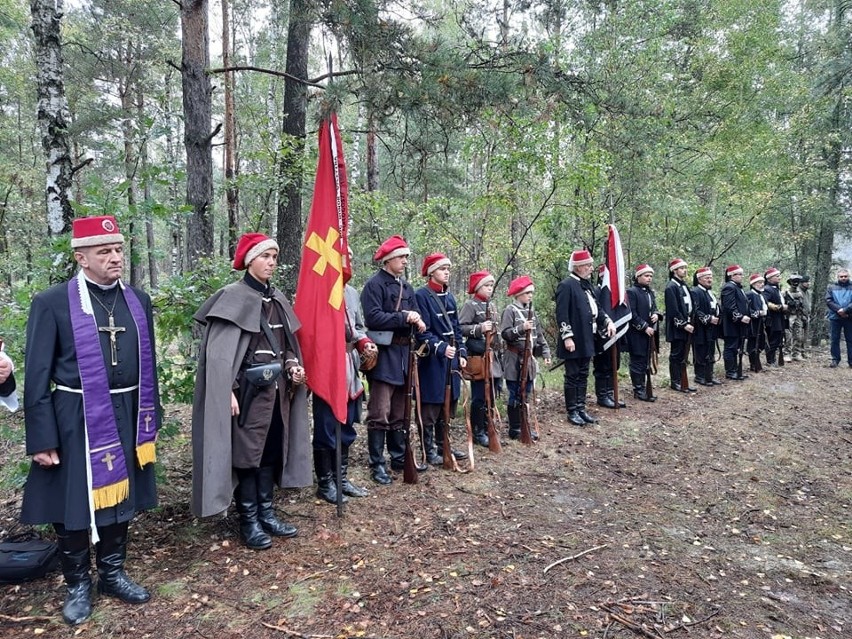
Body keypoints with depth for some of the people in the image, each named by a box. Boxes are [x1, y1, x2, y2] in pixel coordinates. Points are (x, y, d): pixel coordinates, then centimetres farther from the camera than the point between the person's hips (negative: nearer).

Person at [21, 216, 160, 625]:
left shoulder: (138, 301, 4)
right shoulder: (51, 303, -9)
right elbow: (37, 377, -7)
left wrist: (150, 419, 11)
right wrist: (42, 439, -9)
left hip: (127, 418, 4)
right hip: (76, 421, -4)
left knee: (120, 498, 17)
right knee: (73, 503, 10)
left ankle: (112, 574, 36)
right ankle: (77, 585, 32)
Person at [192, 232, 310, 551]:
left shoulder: (277, 299, 11)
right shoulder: (233, 297, -10)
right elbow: (219, 352, -14)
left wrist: (293, 366, 2)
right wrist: (229, 392, -19)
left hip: (277, 387, 7)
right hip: (249, 389, -7)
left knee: (272, 450, 12)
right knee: (247, 452, 3)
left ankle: (266, 513, 25)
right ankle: (248, 521, 16)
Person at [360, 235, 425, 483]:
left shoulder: (406, 287, 16)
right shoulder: (374, 284, -8)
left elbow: (414, 314, 15)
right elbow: (373, 318, -19)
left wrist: (418, 322, -8)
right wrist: (404, 318, -19)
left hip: (403, 354, 8)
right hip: (383, 355, -8)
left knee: (400, 413, 15)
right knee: (380, 414, -4)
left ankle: (399, 458, 26)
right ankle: (377, 465, 4)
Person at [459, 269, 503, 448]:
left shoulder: (492, 306, 16)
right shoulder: (470, 305, -7)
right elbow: (460, 328, -14)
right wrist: (479, 328, -25)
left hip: (492, 358, 8)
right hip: (478, 358, -8)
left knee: (491, 396, 12)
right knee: (479, 397, -3)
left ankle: (487, 429, 24)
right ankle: (477, 432, 8)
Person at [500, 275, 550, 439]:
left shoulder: (531, 311, 13)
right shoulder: (510, 310, -9)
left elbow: (539, 335, 15)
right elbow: (505, 333, -17)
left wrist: (546, 352, 8)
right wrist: (521, 328, -28)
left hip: (529, 359, 7)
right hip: (515, 360, -7)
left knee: (525, 396, 14)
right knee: (515, 396, 0)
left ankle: (523, 426, 24)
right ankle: (514, 429, 9)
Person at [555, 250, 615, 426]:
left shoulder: (587, 285, 14)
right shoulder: (566, 285, -13)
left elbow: (595, 308, 20)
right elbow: (561, 314, -18)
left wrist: (608, 321, 4)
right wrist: (567, 337, -22)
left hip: (587, 341, 9)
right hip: (574, 342, -9)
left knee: (583, 376, 15)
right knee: (572, 376, 2)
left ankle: (581, 409, 24)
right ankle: (572, 412, 12)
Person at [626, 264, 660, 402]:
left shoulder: (650, 292, 15)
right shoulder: (631, 292, -11)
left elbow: (654, 308, 23)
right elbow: (631, 314, -17)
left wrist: (656, 314, 0)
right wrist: (645, 327, -18)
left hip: (649, 333, 8)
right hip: (637, 334, -8)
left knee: (645, 362, 12)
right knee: (638, 362, -1)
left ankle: (642, 388, 21)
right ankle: (638, 390, 6)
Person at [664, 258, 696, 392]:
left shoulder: (684, 285, 15)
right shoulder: (671, 287, -12)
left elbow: (689, 306, 18)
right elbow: (673, 309, -18)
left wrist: (690, 323, 8)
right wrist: (684, 324, -18)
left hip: (686, 326, 9)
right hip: (677, 328, -8)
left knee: (683, 356, 12)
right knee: (676, 355, -1)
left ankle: (682, 381, 19)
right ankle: (675, 382, 6)